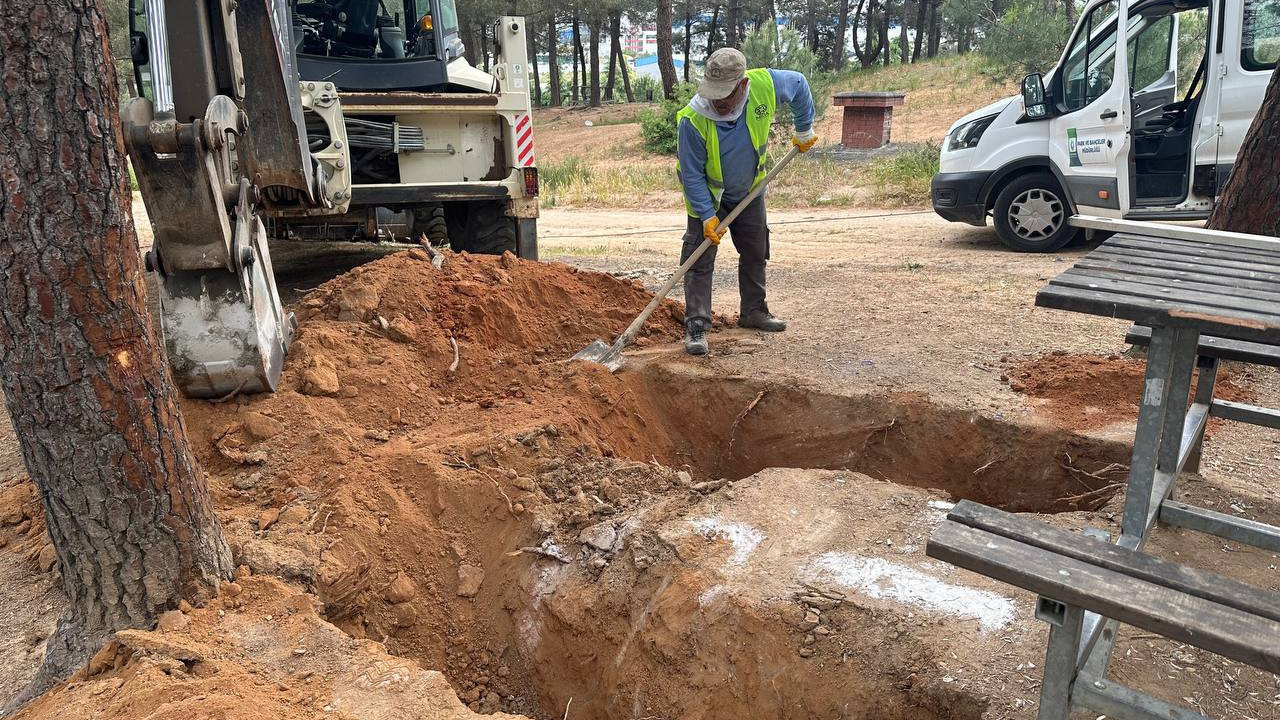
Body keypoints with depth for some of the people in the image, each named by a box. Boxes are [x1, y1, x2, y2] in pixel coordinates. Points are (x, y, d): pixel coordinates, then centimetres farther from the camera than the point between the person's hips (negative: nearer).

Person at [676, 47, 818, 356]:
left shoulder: (765, 85, -26)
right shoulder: (693, 120, -34)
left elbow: (799, 84, -2)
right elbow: (692, 175, -24)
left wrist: (804, 130, 3)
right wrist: (708, 216, -26)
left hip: (749, 190, 4)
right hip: (707, 194, -4)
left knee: (756, 252, 14)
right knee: (699, 258, -12)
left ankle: (754, 312, 31)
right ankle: (696, 325, -8)